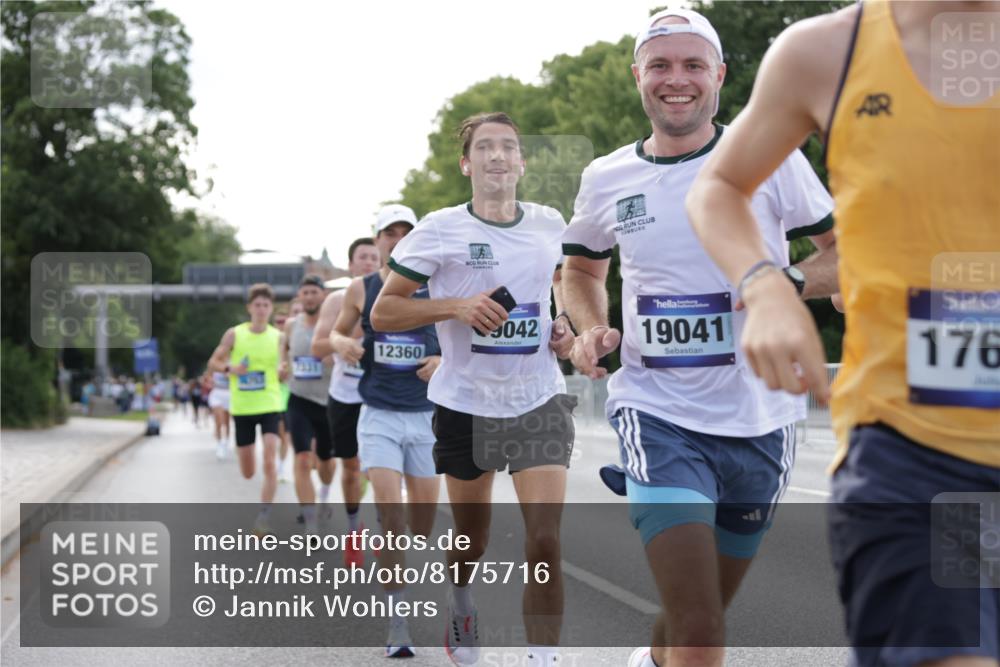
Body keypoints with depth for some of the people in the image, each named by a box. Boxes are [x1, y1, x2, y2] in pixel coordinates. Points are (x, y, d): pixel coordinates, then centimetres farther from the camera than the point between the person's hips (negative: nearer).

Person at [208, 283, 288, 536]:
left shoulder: (278, 337, 1)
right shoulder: (234, 334, -1)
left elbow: (285, 375, 9)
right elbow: (213, 362, 7)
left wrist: (285, 372, -15)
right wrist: (229, 368, -13)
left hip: (270, 405, -1)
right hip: (242, 408, 1)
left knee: (269, 461, -18)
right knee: (247, 473, 7)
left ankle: (264, 515, -11)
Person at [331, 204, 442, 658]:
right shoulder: (361, 289, 3)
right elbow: (335, 333, 17)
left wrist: (444, 361, -12)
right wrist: (342, 345, -6)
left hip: (426, 415, 1)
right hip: (379, 414, -1)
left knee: (425, 509, 8)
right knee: (388, 508, -14)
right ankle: (397, 615, -11)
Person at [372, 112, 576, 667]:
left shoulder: (550, 225, 3)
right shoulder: (440, 230, -7)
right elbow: (381, 313, -6)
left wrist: (568, 327, 4)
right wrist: (454, 307, -20)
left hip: (540, 401, 1)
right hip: (466, 404, -1)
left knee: (544, 542, -13)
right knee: (471, 541, 16)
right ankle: (460, 599, 50)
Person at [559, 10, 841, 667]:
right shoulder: (606, 179, 2)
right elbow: (581, 269, 21)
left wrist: (793, 284, -17)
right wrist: (591, 329, 0)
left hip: (761, 419, 1)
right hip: (659, 414, -1)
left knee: (707, 609, 20)